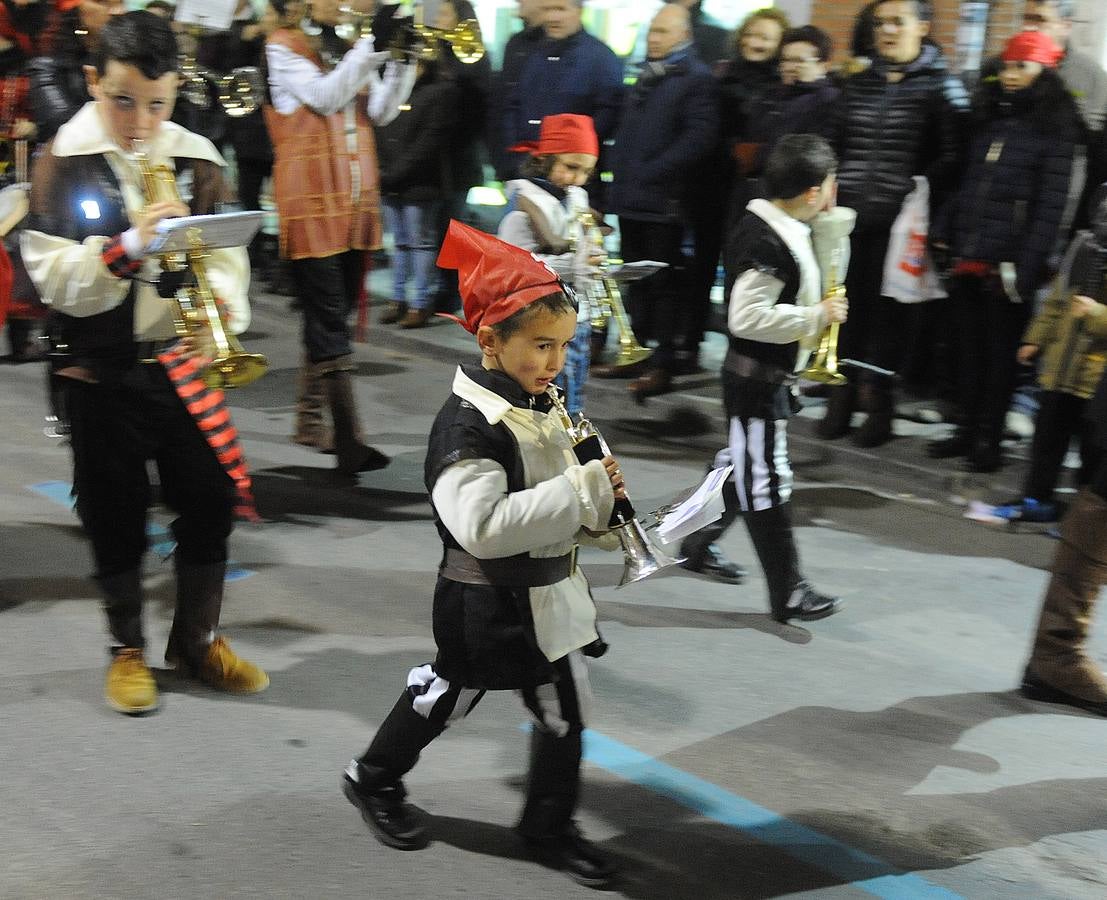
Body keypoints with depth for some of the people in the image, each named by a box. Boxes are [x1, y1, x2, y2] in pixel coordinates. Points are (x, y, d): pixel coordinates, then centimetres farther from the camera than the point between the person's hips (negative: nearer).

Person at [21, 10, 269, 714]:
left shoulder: (196, 158, 0)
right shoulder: (65, 162, -8)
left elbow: (226, 254, -1)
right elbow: (56, 279, -14)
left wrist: (224, 309, -23)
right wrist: (129, 246, -29)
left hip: (183, 362, 3)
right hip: (102, 371, -2)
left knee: (212, 504, 8)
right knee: (117, 518, 10)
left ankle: (198, 638, 29)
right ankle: (129, 649, 30)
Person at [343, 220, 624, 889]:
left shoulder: (544, 407, 3)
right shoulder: (467, 427, -25)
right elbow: (481, 526, -38)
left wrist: (599, 513, -1)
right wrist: (581, 490, -36)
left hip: (548, 595, 8)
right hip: (487, 603, -8)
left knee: (565, 711, 13)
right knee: (448, 694, 12)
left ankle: (551, 827, 31)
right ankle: (375, 781, 38)